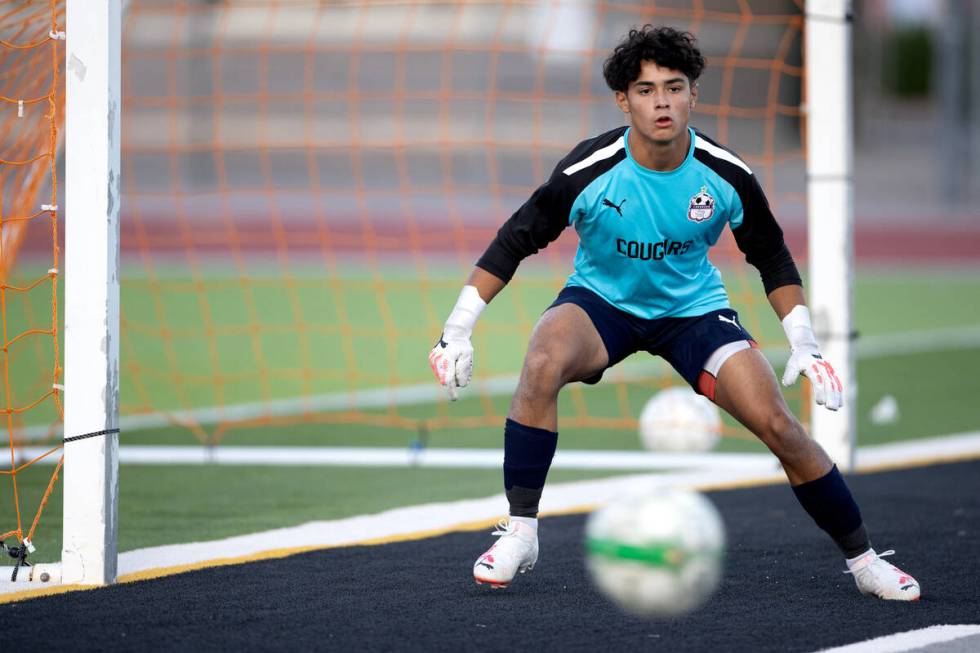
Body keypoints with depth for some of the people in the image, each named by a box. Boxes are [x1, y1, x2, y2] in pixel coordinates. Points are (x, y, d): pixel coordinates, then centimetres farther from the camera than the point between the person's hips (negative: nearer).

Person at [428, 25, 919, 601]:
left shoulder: (727, 175, -17)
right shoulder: (589, 171, -23)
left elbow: (772, 257, 1)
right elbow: (515, 241, -12)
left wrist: (805, 346, -5)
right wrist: (458, 331, -17)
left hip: (693, 307, 1)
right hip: (600, 300, -1)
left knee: (778, 425, -15)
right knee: (542, 364, -34)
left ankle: (863, 559, 4)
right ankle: (519, 536, -22)